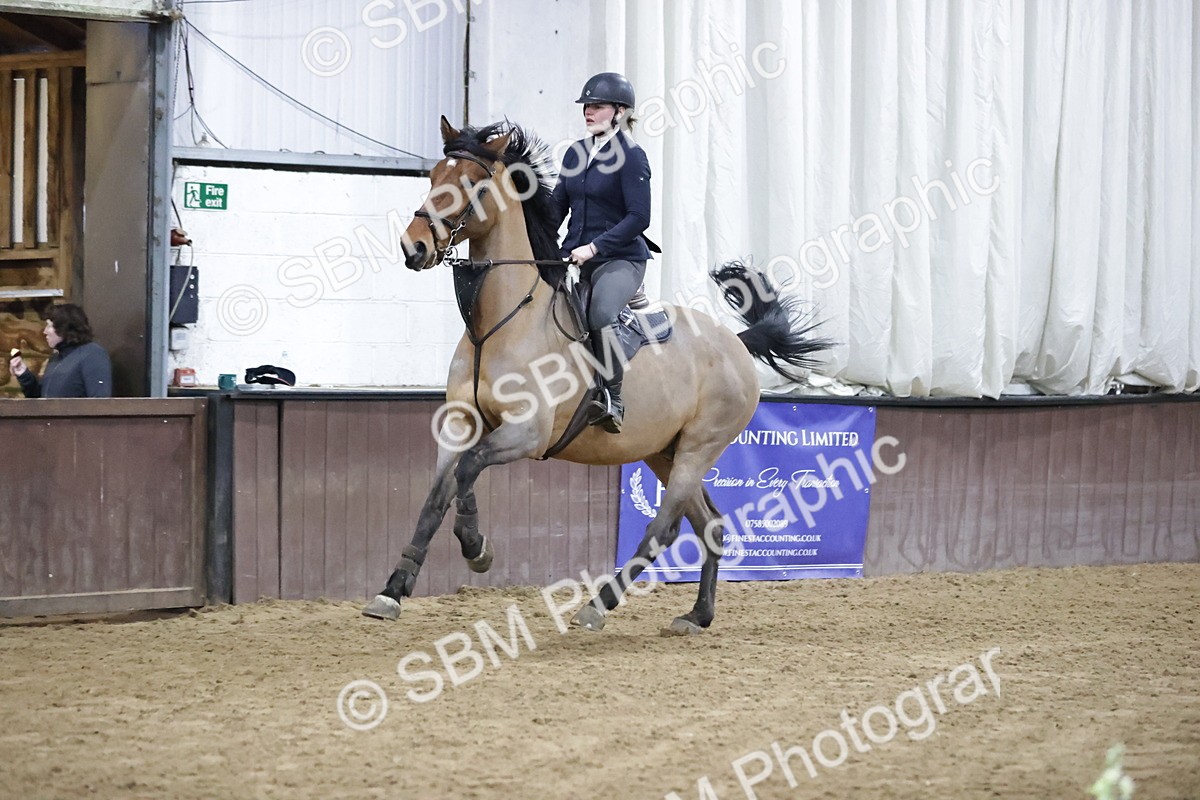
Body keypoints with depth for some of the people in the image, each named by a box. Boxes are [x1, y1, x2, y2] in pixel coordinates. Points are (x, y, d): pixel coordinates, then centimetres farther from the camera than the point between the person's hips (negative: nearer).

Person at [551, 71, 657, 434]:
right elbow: (557, 206, 17)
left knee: (600, 313, -34)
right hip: (575, 258, 8)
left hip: (620, 259, -8)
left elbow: (638, 217, -15)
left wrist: (594, 247, -21)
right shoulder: (576, 153, 13)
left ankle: (613, 400, -27)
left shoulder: (631, 156, -8)